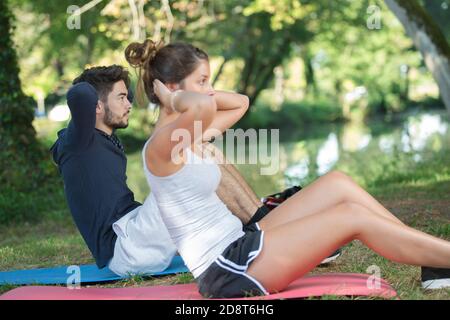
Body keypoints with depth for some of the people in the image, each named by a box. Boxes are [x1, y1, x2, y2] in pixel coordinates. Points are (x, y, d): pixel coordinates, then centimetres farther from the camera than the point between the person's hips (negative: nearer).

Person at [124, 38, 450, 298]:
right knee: (353, 216, -11)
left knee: (337, 183, 4)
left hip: (239, 242, 11)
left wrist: (193, 92, 11)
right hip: (226, 269, -11)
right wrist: (173, 101, -19)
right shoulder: (162, 145, -18)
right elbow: (204, 107, -41)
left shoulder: (189, 135, 11)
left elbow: (241, 103, 26)